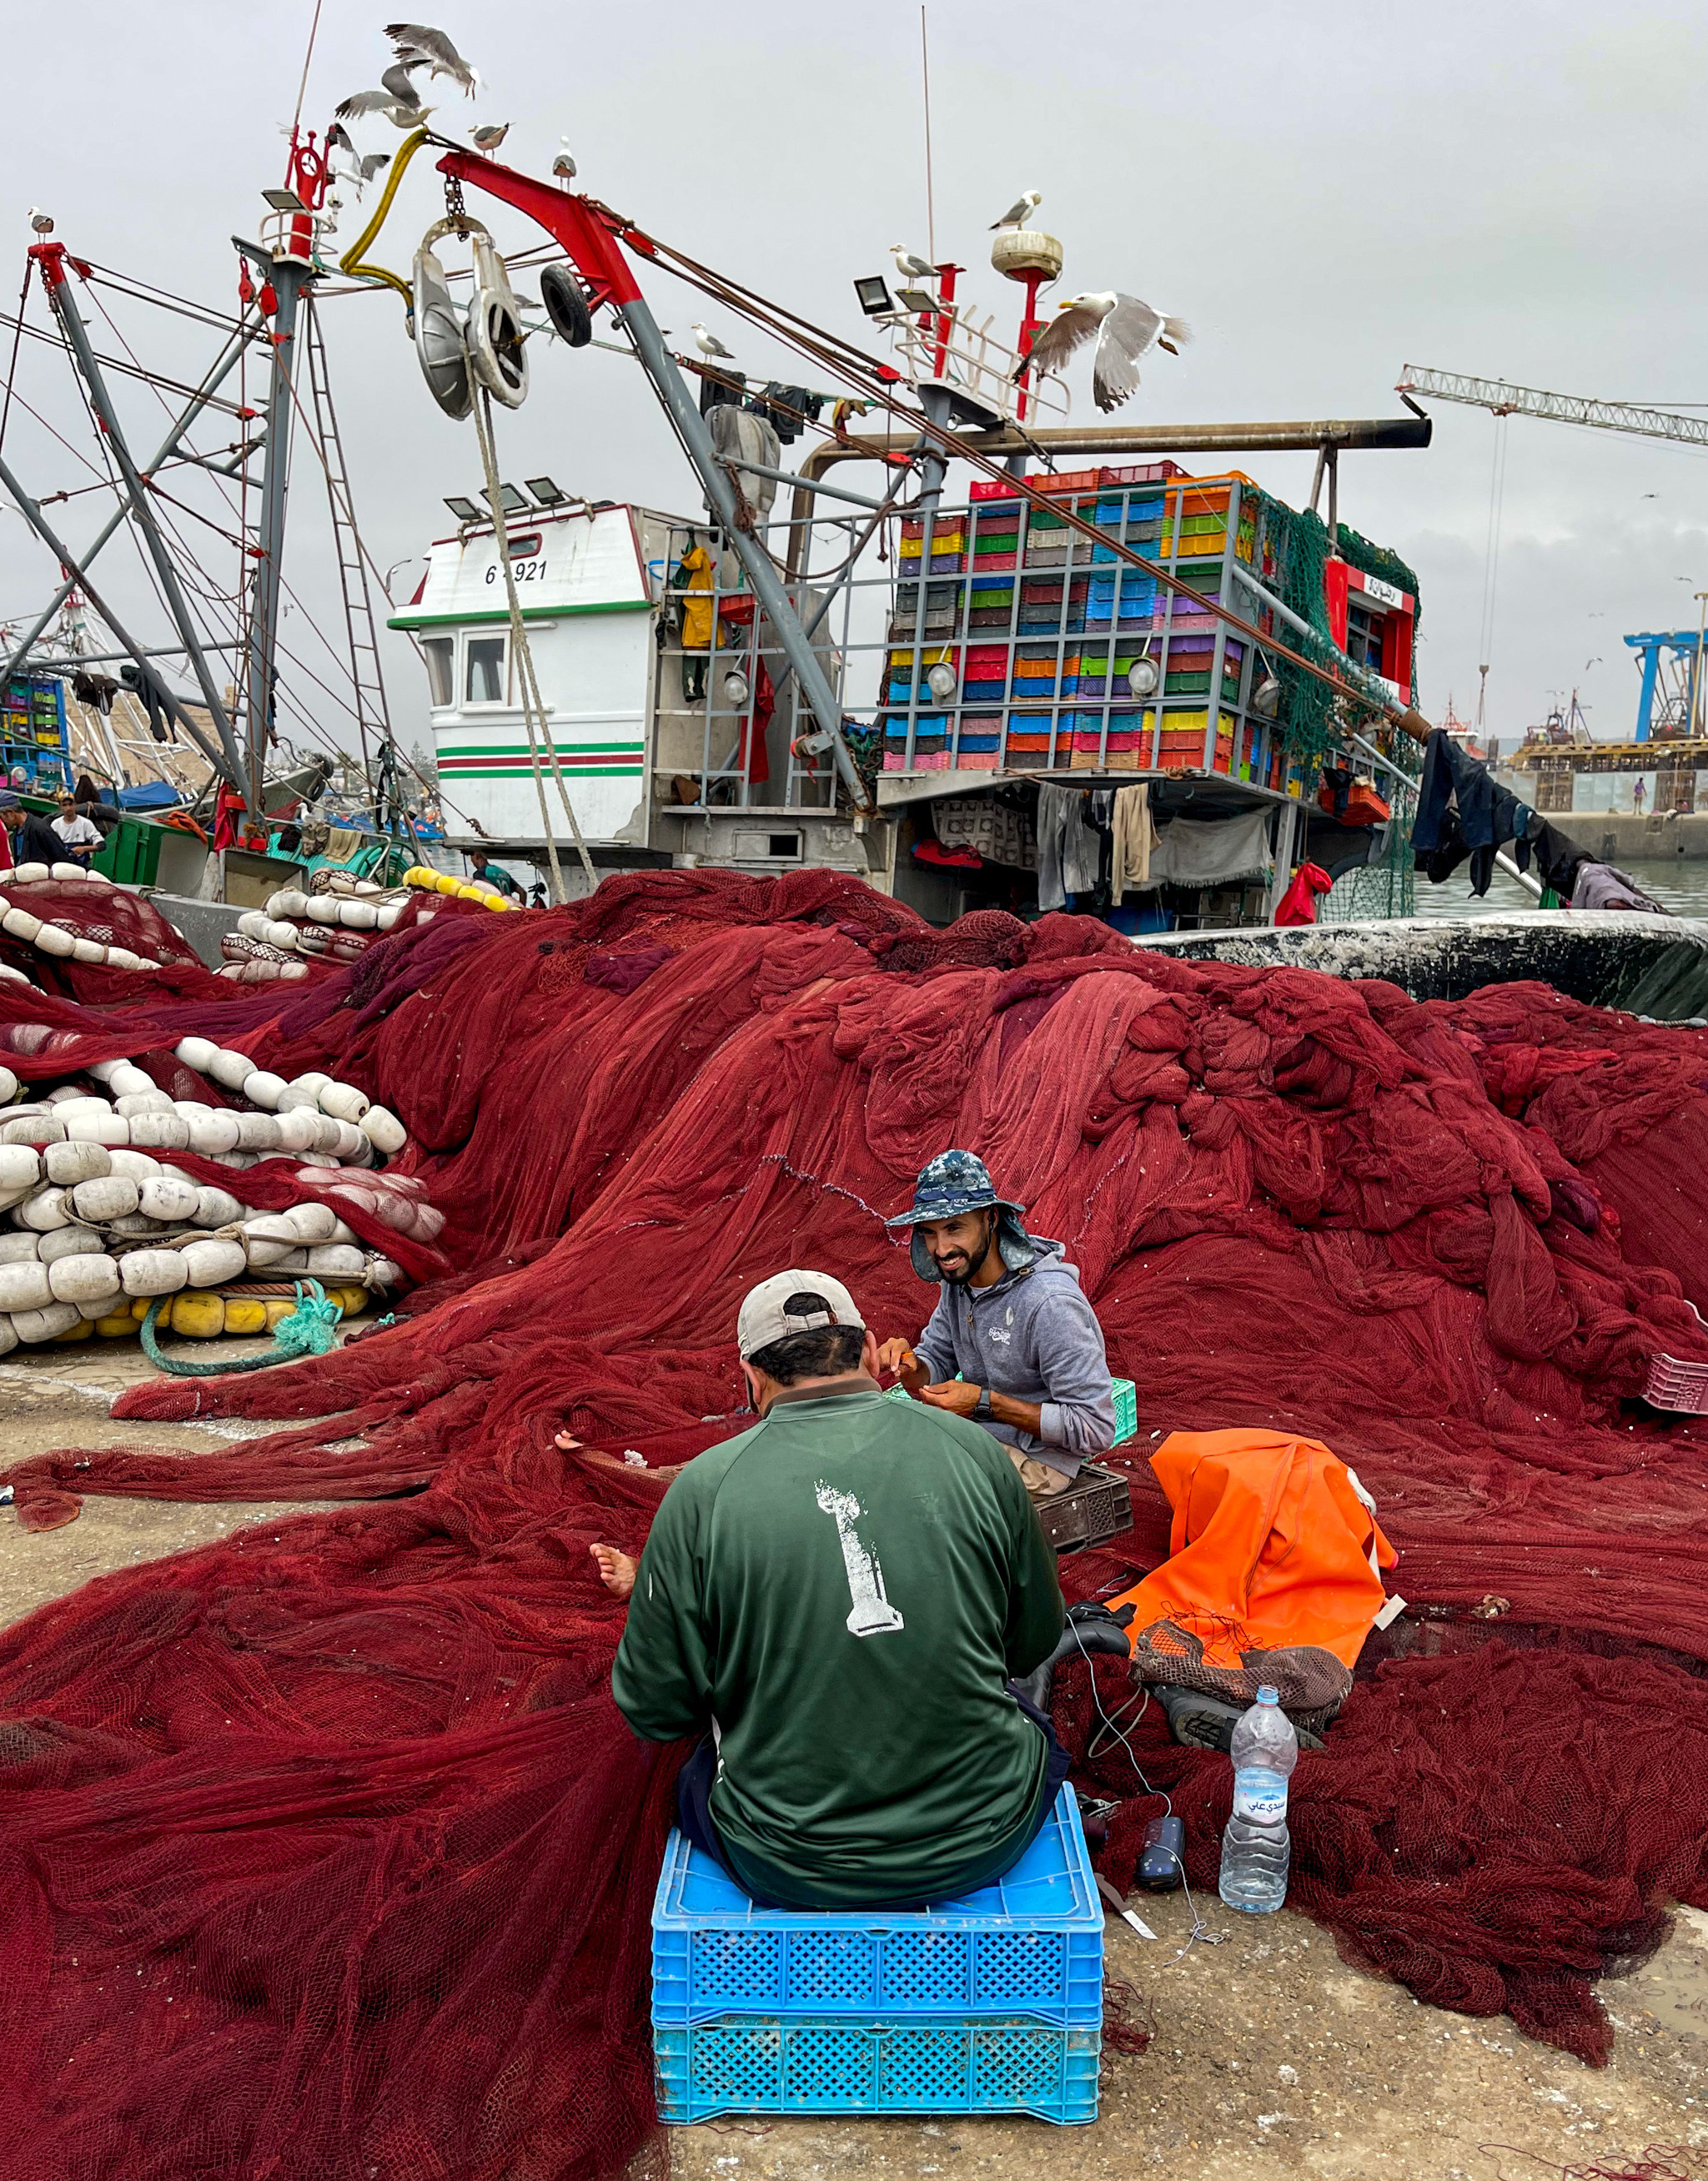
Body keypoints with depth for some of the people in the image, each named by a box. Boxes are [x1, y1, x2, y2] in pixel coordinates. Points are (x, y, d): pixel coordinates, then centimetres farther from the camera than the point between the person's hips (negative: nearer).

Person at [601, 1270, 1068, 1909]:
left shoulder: (704, 1489, -13)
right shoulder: (971, 1449, -8)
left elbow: (654, 1710, -4)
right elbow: (1036, 1640, 6)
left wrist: (645, 1595, 16)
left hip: (790, 1869, -1)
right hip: (985, 1844, 2)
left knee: (696, 1774, 32)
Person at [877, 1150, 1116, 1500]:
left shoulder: (1050, 1304, -27)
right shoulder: (959, 1280, -1)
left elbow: (1095, 1431, -26)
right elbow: (935, 1368, 12)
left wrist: (984, 1402, -26)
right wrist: (909, 1366, -14)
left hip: (1035, 1457, -8)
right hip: (975, 1432, 8)